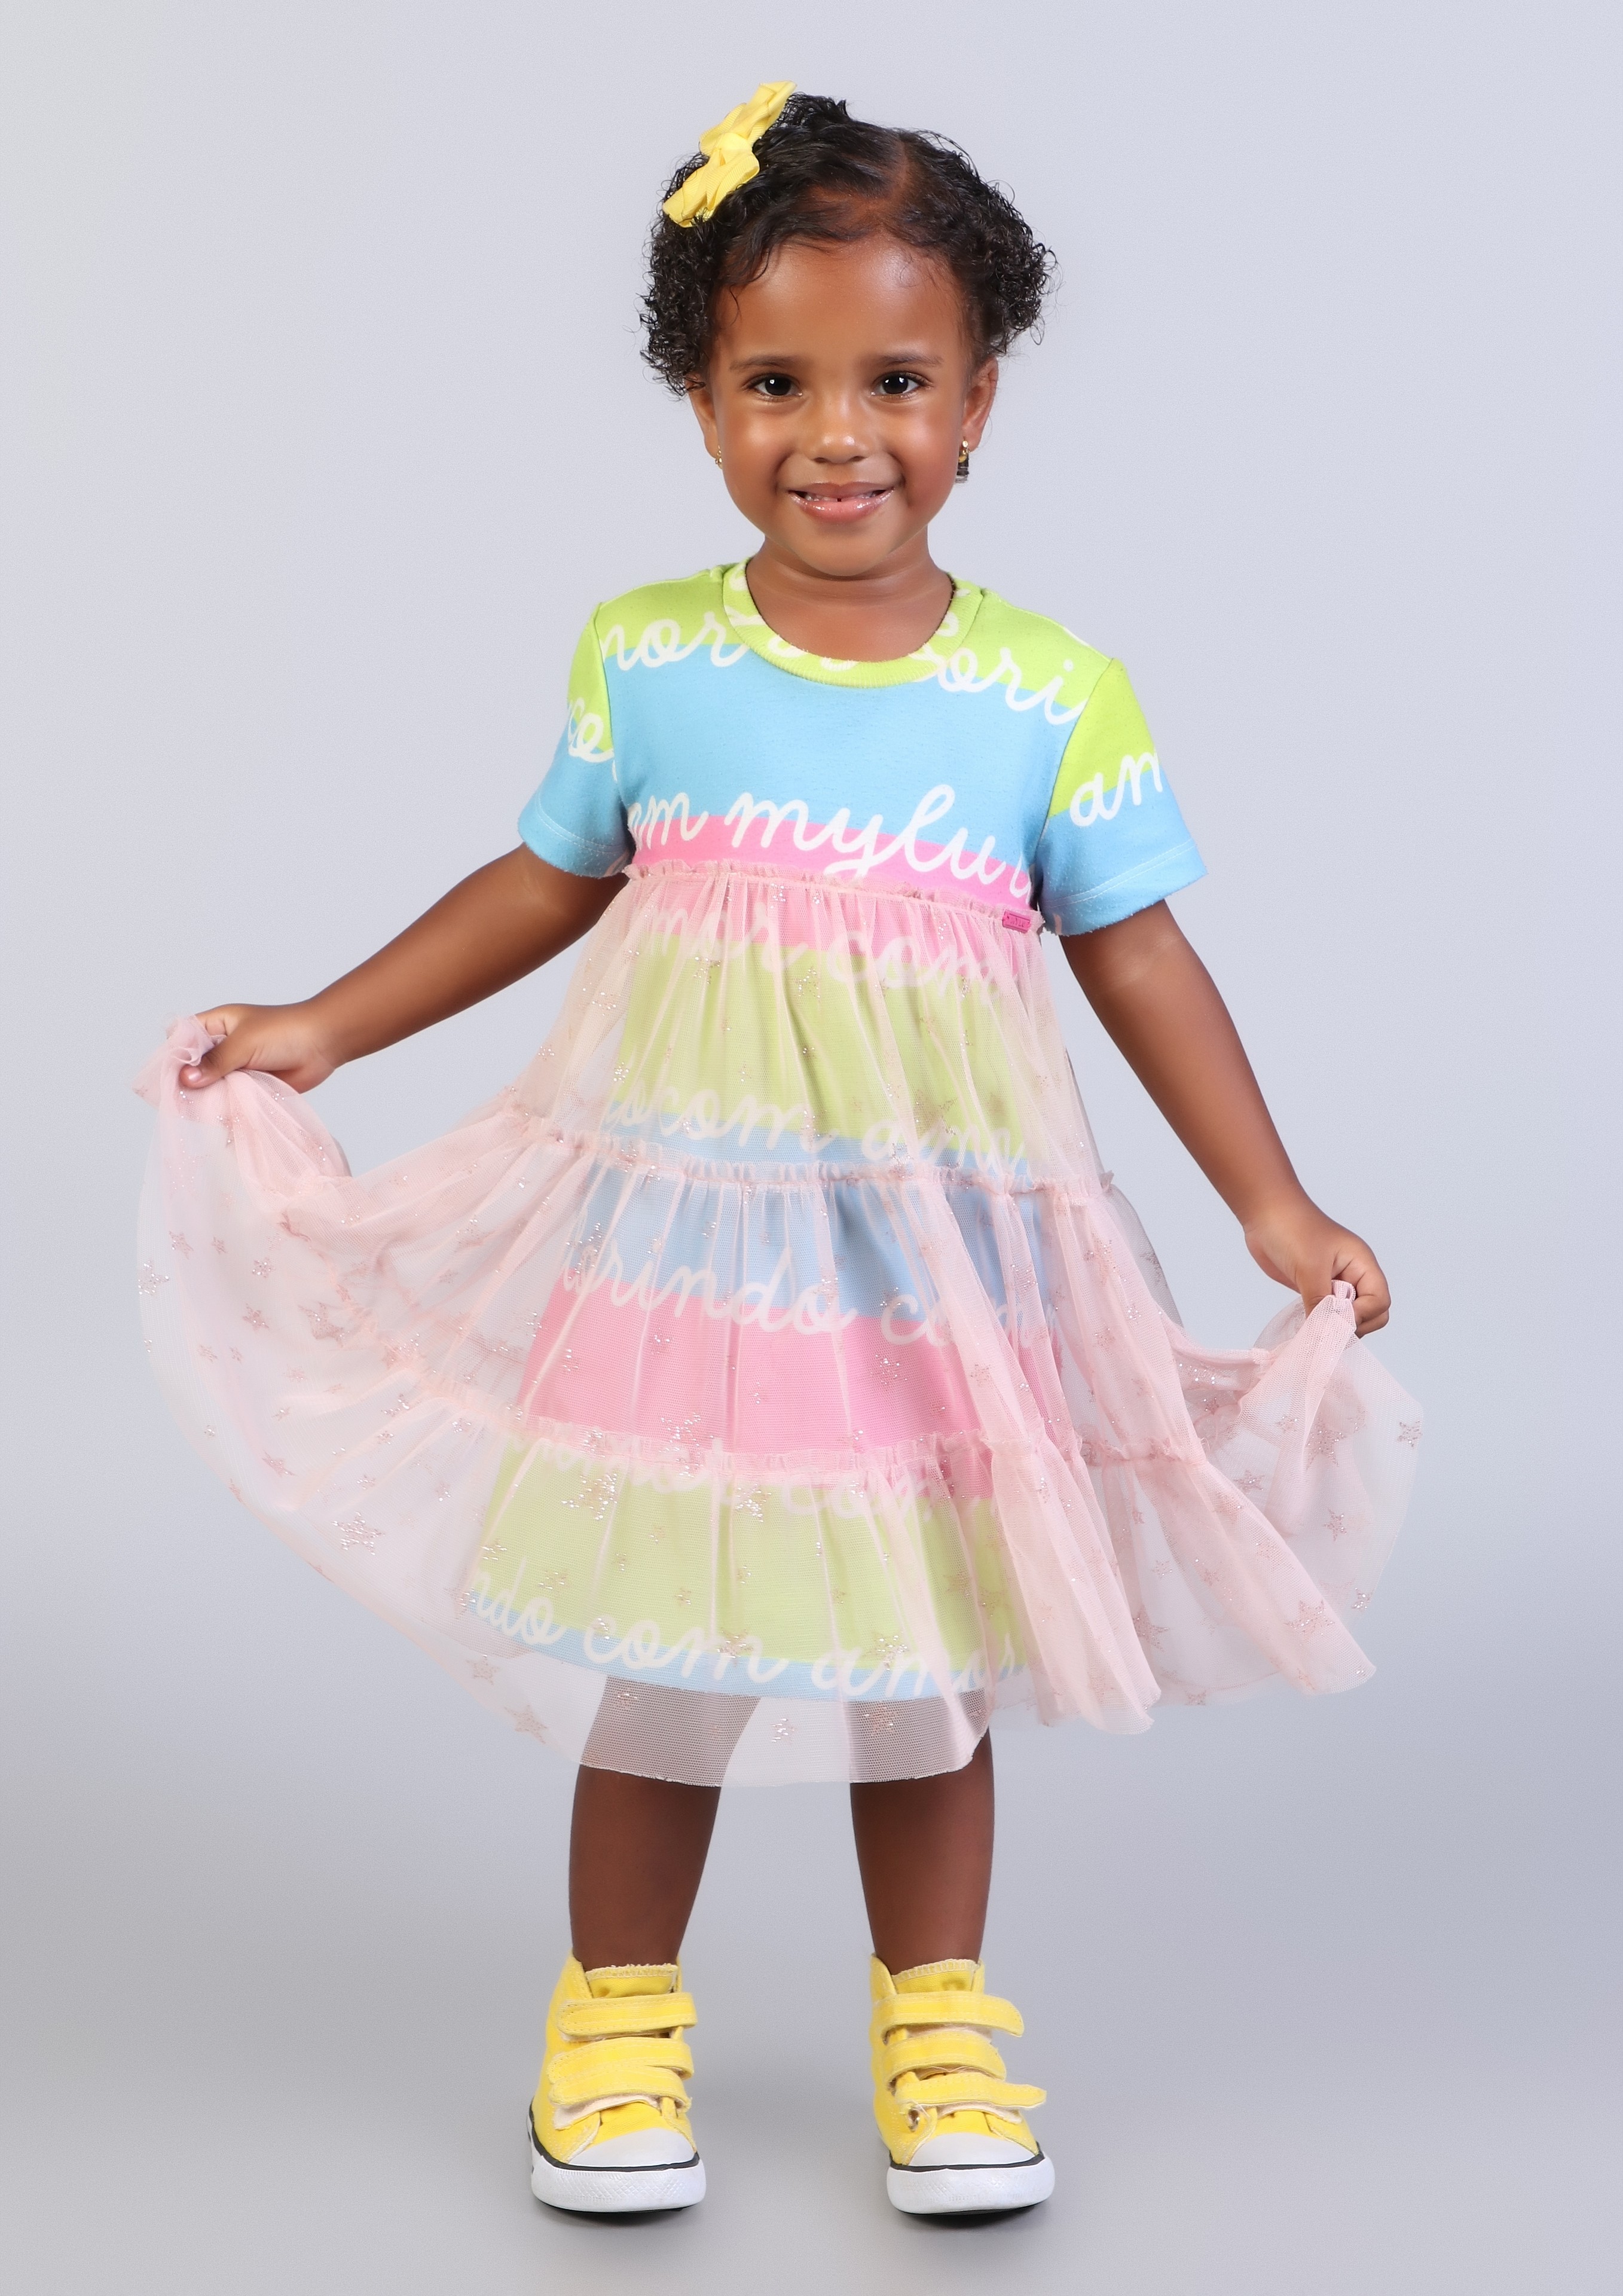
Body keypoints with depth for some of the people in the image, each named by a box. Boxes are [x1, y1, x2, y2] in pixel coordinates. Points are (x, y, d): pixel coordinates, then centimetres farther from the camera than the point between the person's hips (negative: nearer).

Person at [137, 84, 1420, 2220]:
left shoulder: (1054, 695, -6)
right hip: (675, 1228, 1)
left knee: (922, 1649, 13)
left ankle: (939, 2018, 31)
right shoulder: (644, 660, -3)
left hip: (935, 1256, 0)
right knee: (652, 1639, 10)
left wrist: (1275, 1205, -4)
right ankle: (619, 2014, 29)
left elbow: (1140, 954, 0)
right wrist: (317, 1033, 11)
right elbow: (546, 884, 9)